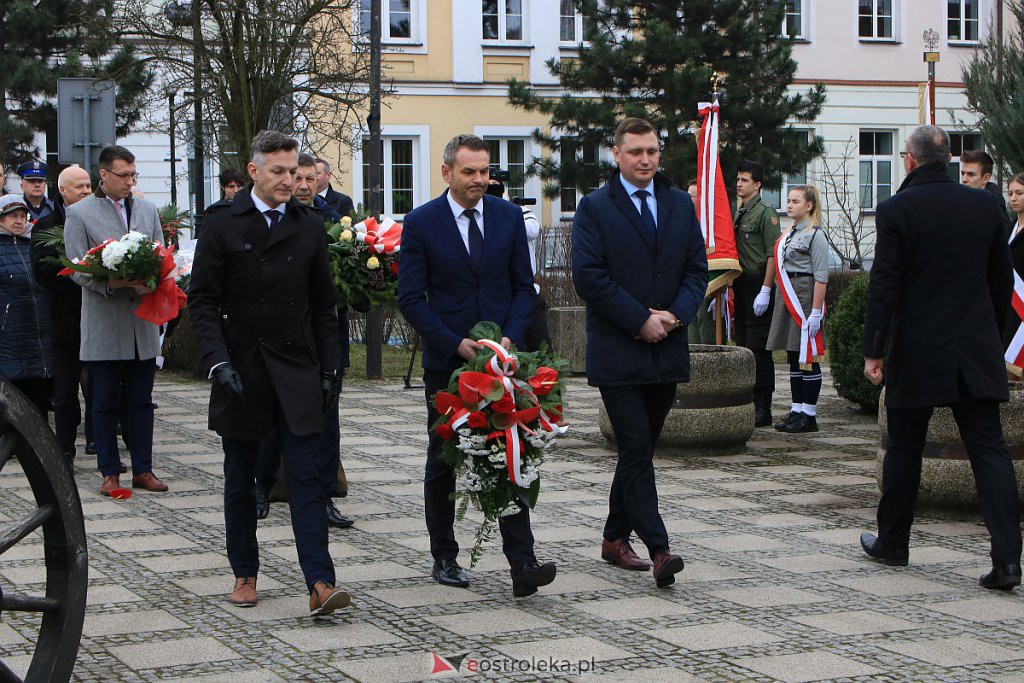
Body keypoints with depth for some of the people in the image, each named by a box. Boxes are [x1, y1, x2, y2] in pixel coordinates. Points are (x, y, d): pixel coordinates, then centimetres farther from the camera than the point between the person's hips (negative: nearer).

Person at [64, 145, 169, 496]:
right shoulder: (79, 214, -2)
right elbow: (78, 270, -6)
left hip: (143, 321, 4)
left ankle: (143, 469, 14)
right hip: (104, 325, -4)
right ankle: (110, 473, 10)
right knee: (106, 402, 2)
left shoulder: (147, 210, 12)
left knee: (141, 400, 8)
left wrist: (151, 282, -11)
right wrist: (112, 283, -22)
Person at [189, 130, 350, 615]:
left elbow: (323, 306, 12)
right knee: (240, 481, 10)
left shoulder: (310, 226, 7)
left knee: (306, 477, -7)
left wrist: (329, 369, 7)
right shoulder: (223, 225, -1)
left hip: (296, 371, 1)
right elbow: (202, 301, -4)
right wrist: (217, 361, -15)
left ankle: (320, 584, -12)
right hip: (241, 371, -1)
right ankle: (245, 574, 22)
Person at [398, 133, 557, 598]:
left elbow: (523, 285, 7)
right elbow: (411, 298, -6)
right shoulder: (422, 223, -4)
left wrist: (511, 337, -8)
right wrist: (455, 344, -13)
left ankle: (522, 564, -13)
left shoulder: (509, 216, 5)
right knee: (443, 461, 9)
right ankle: (444, 558, 21)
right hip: (446, 359, -1)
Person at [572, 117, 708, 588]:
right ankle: (658, 549, -14)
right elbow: (588, 276, -10)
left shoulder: (681, 205, 12)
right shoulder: (594, 208, -3)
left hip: (667, 350, 5)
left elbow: (698, 268, 10)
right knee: (637, 450, -10)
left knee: (639, 450, 12)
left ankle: (615, 538, 24)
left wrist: (676, 314, -8)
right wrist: (640, 320, -14)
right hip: (617, 351, -5)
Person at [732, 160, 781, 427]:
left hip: (758, 286, -8)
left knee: (758, 349, -8)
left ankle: (762, 408, -5)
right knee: (742, 346, 9)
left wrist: (765, 290, -19)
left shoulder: (765, 212, -8)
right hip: (740, 286, 8)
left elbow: (773, 254, -13)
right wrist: (728, 286, 17)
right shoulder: (738, 214, 17)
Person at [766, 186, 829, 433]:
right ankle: (797, 410, 15)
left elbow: (821, 277, -13)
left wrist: (815, 312, -19)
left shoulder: (815, 235, -9)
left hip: (805, 296, -8)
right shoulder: (789, 234, 16)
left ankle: (809, 415, 0)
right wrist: (782, 299, 12)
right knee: (793, 357, 10)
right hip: (787, 297, 8)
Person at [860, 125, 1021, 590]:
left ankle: (892, 543, 25)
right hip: (977, 352, 3)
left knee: (904, 448, 12)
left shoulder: (896, 210, -8)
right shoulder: (984, 206, 5)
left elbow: (883, 286, -11)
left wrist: (873, 350, -6)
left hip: (917, 351, -3)